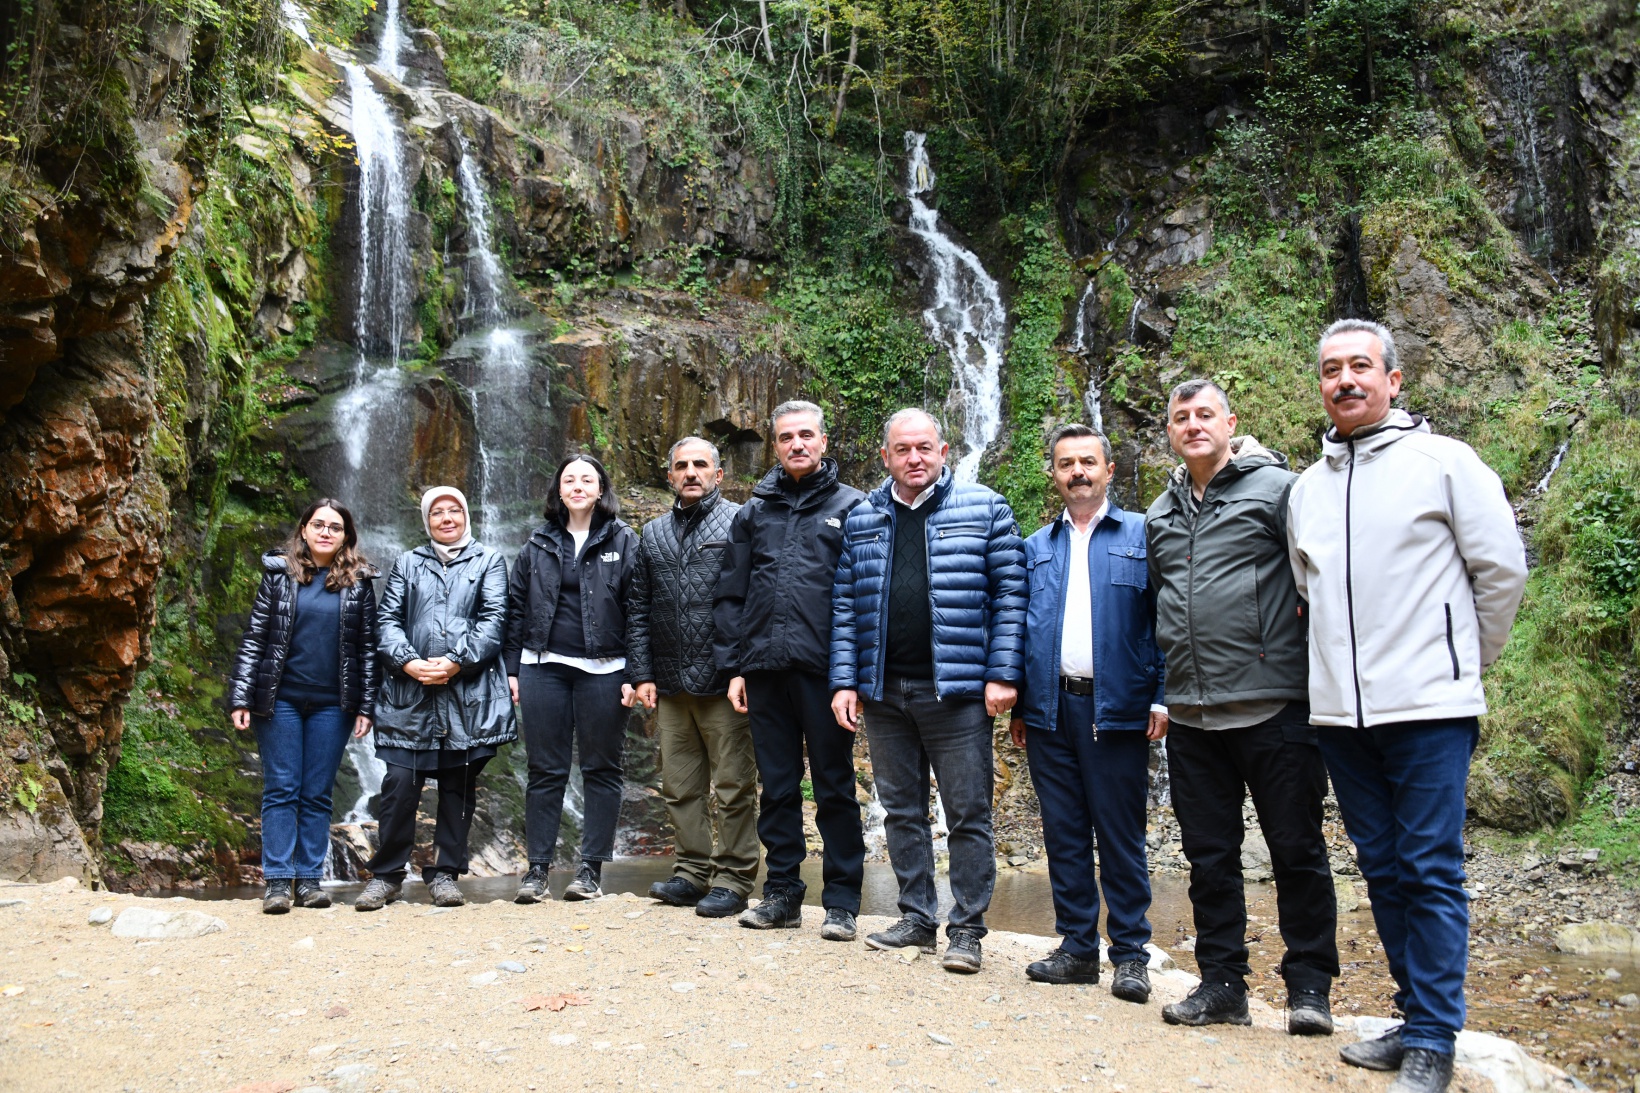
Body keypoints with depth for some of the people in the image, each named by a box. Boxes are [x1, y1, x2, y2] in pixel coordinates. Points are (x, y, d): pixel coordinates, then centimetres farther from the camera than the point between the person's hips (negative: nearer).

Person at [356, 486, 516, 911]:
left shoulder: (489, 560, 12)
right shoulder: (407, 563, 19)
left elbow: (493, 618, 0)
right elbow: (389, 619, 8)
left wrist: (457, 662, -12)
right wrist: (408, 662, -9)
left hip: (468, 693, -1)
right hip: (410, 692, 1)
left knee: (459, 785, 5)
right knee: (399, 784, -6)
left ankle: (445, 872, 15)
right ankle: (386, 874, 7)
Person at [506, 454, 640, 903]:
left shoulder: (624, 541, 3)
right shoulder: (539, 544, 12)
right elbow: (516, 607, 13)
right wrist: (513, 668, 6)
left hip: (602, 670, -2)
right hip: (543, 668, 3)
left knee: (601, 769, 4)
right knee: (545, 770, 6)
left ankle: (592, 867, 13)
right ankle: (538, 866, 13)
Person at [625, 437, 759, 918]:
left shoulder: (739, 523, 0)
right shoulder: (653, 534, 16)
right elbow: (638, 610, 16)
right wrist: (641, 673, 7)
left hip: (723, 682, -5)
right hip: (670, 684, 6)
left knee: (734, 788, 0)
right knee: (680, 788, 11)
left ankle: (732, 880, 9)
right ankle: (692, 873, 22)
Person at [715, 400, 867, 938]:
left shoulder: (849, 506, 3)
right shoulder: (753, 513, 14)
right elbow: (730, 595, 14)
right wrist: (734, 665, 7)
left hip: (823, 669, -4)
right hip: (765, 670, 4)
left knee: (834, 787, 3)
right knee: (777, 787, 11)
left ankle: (841, 902, 12)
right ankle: (782, 893, 21)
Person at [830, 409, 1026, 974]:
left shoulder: (985, 508, 0)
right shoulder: (862, 519, 10)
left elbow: (1010, 594, -3)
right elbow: (845, 605, 10)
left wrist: (1003, 675, -10)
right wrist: (844, 681, 2)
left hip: (957, 690, -4)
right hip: (883, 693, 4)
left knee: (968, 814, 2)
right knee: (902, 810, 12)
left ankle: (967, 929, 12)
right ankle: (917, 918, 25)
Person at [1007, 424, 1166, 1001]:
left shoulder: (1142, 536, 4)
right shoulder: (1035, 548, 16)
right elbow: (1019, 628, 15)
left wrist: (1162, 698, -10)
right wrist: (1017, 705, 9)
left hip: (1116, 709, -4)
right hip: (1050, 710, 4)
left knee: (1121, 838, 2)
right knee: (1063, 835, 9)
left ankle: (1130, 954, 12)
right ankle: (1077, 947, 19)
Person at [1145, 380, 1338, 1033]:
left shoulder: (1276, 487, -3)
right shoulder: (1160, 515, 16)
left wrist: (1307, 634, -5)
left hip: (1272, 704, -6)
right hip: (1191, 714, 6)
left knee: (1297, 850, 3)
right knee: (1209, 855, 11)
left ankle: (1309, 987, 16)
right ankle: (1223, 984, 22)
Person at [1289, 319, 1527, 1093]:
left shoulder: (1444, 461, -1)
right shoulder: (1306, 488, 13)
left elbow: (1502, 567, 1)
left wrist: (1469, 659, 7)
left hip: (1428, 707, -5)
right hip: (1339, 711, 5)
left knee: (1431, 873, -2)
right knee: (1382, 869, 12)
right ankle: (1419, 1018, 24)